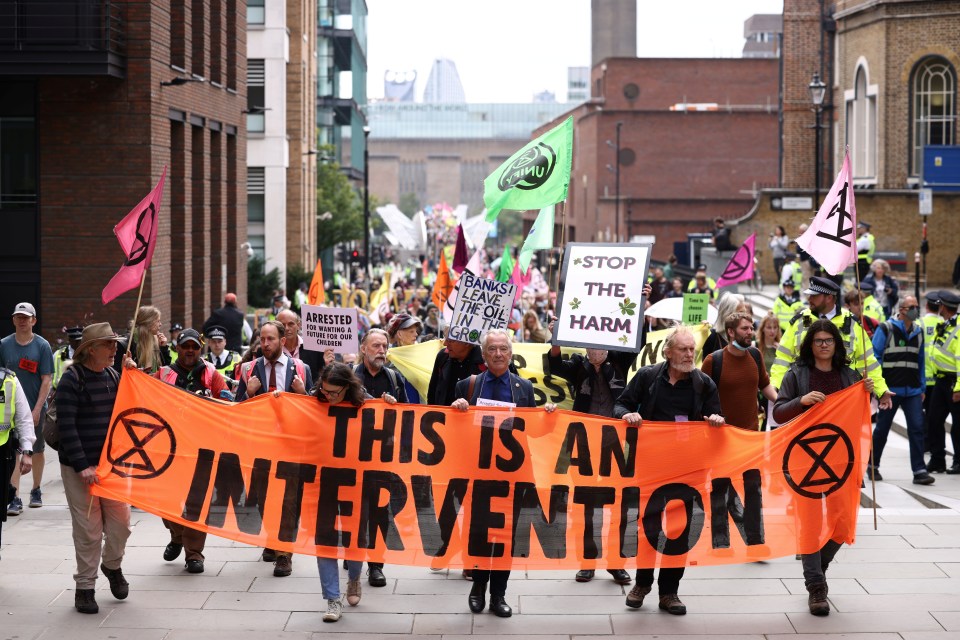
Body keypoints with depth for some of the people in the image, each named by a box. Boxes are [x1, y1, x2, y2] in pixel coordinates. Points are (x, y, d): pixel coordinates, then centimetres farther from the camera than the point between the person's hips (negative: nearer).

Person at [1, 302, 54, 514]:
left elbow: (47, 380, -6)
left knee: (37, 450, 13)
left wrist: (37, 409, -13)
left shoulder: (42, 346, -4)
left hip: (36, 408, 0)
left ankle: (36, 491, 30)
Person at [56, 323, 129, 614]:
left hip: (112, 462, 5)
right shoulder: (72, 378, -11)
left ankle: (112, 565, 34)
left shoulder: (113, 376, 8)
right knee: (88, 528, -2)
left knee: (120, 520, 6)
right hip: (79, 467, -5)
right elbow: (66, 425, -16)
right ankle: (85, 587, 11)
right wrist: (82, 466, -19)